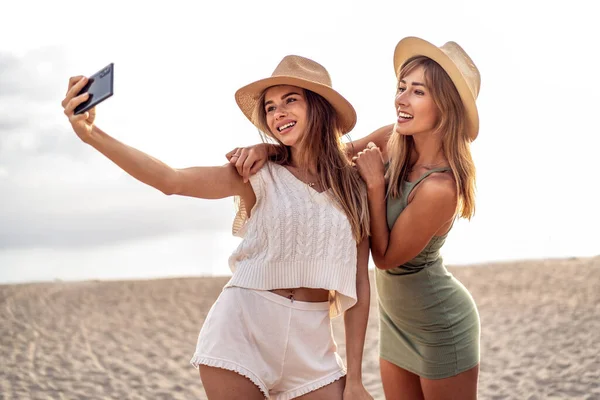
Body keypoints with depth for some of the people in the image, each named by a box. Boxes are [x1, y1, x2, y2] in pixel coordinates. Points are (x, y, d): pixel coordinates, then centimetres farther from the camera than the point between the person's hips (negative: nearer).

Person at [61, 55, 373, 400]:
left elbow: (360, 284, 5)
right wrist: (92, 134, -28)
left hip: (311, 345, 2)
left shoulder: (354, 188, 4)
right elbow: (170, 181, -15)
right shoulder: (259, 176, -1)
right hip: (240, 331, -2)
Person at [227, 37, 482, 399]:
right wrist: (268, 148, -20)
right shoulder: (393, 140, -11)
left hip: (440, 326, -7)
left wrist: (375, 184, -24)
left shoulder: (439, 187, -31)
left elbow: (385, 257, -21)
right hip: (396, 320, 7)